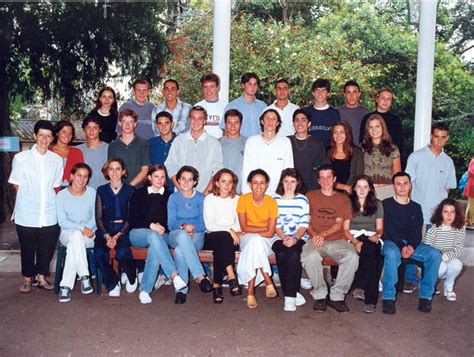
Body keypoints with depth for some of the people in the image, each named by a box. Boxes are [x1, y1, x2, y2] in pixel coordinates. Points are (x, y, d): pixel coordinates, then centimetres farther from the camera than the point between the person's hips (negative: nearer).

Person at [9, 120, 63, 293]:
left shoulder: (57, 160, 4)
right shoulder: (21, 158, -2)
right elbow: (17, 184, 5)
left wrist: (49, 201, 6)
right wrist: (29, 200, 1)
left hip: (49, 215, 2)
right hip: (26, 215, -2)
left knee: (47, 248, 8)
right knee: (27, 249, 9)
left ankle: (41, 277, 28)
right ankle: (27, 279, 27)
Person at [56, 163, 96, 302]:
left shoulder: (92, 193, 4)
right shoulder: (61, 195, 1)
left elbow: (95, 217, 3)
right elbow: (62, 222, -6)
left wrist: (87, 228, -16)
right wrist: (82, 228, -19)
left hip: (89, 235, 1)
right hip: (67, 233, 0)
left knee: (73, 245, -34)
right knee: (76, 236, -38)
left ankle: (66, 285, -30)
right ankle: (84, 276, -36)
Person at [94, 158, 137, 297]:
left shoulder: (129, 190, 6)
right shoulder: (101, 190, 11)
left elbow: (130, 217, 0)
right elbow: (98, 217, 6)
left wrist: (117, 236, -13)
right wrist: (106, 236, -10)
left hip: (123, 230, -2)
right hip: (105, 230, 2)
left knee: (122, 253, -31)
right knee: (99, 254, -27)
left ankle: (132, 277, 2)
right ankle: (112, 283, -2)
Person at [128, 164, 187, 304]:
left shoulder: (169, 196, 15)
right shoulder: (139, 194, 14)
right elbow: (132, 220, 4)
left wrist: (161, 227, -10)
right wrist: (151, 225, -12)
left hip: (162, 235, 1)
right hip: (138, 233, 0)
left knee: (154, 251, -36)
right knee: (153, 235, -37)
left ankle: (145, 291, -30)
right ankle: (174, 275, -48)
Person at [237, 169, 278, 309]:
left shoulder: (272, 202, -8)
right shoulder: (243, 199, -7)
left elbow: (270, 233, -13)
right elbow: (244, 227, -11)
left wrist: (252, 231, -15)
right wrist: (263, 229, -14)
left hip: (267, 241, 0)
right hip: (247, 239, 0)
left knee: (256, 242, -34)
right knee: (255, 241, -35)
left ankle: (251, 289, -34)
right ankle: (268, 281, -34)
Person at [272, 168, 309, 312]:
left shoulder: (302, 199, 10)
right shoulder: (275, 199, 11)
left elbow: (304, 224, 2)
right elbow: (275, 224, 4)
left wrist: (295, 238, -16)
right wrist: (284, 238, -13)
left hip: (299, 239, -1)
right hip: (279, 238, 1)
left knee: (293, 254, -33)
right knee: (281, 254, -32)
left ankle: (289, 297, -27)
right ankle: (293, 293, -19)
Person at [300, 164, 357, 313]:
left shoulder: (343, 199, 17)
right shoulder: (310, 196, 17)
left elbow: (339, 224, 5)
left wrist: (323, 234, -13)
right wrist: (315, 234, -10)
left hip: (337, 240, 1)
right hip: (315, 239, -1)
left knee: (352, 256, -32)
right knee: (310, 256, -36)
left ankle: (337, 296, -16)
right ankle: (320, 295, -16)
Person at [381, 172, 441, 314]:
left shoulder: (416, 207, 17)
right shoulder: (386, 204, 4)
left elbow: (417, 231, 6)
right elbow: (388, 229, -6)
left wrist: (411, 246, -15)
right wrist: (402, 246, -20)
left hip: (411, 244, 4)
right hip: (391, 242, -4)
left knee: (434, 254, -22)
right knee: (392, 253, -38)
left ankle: (426, 296, -15)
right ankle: (388, 297, -31)